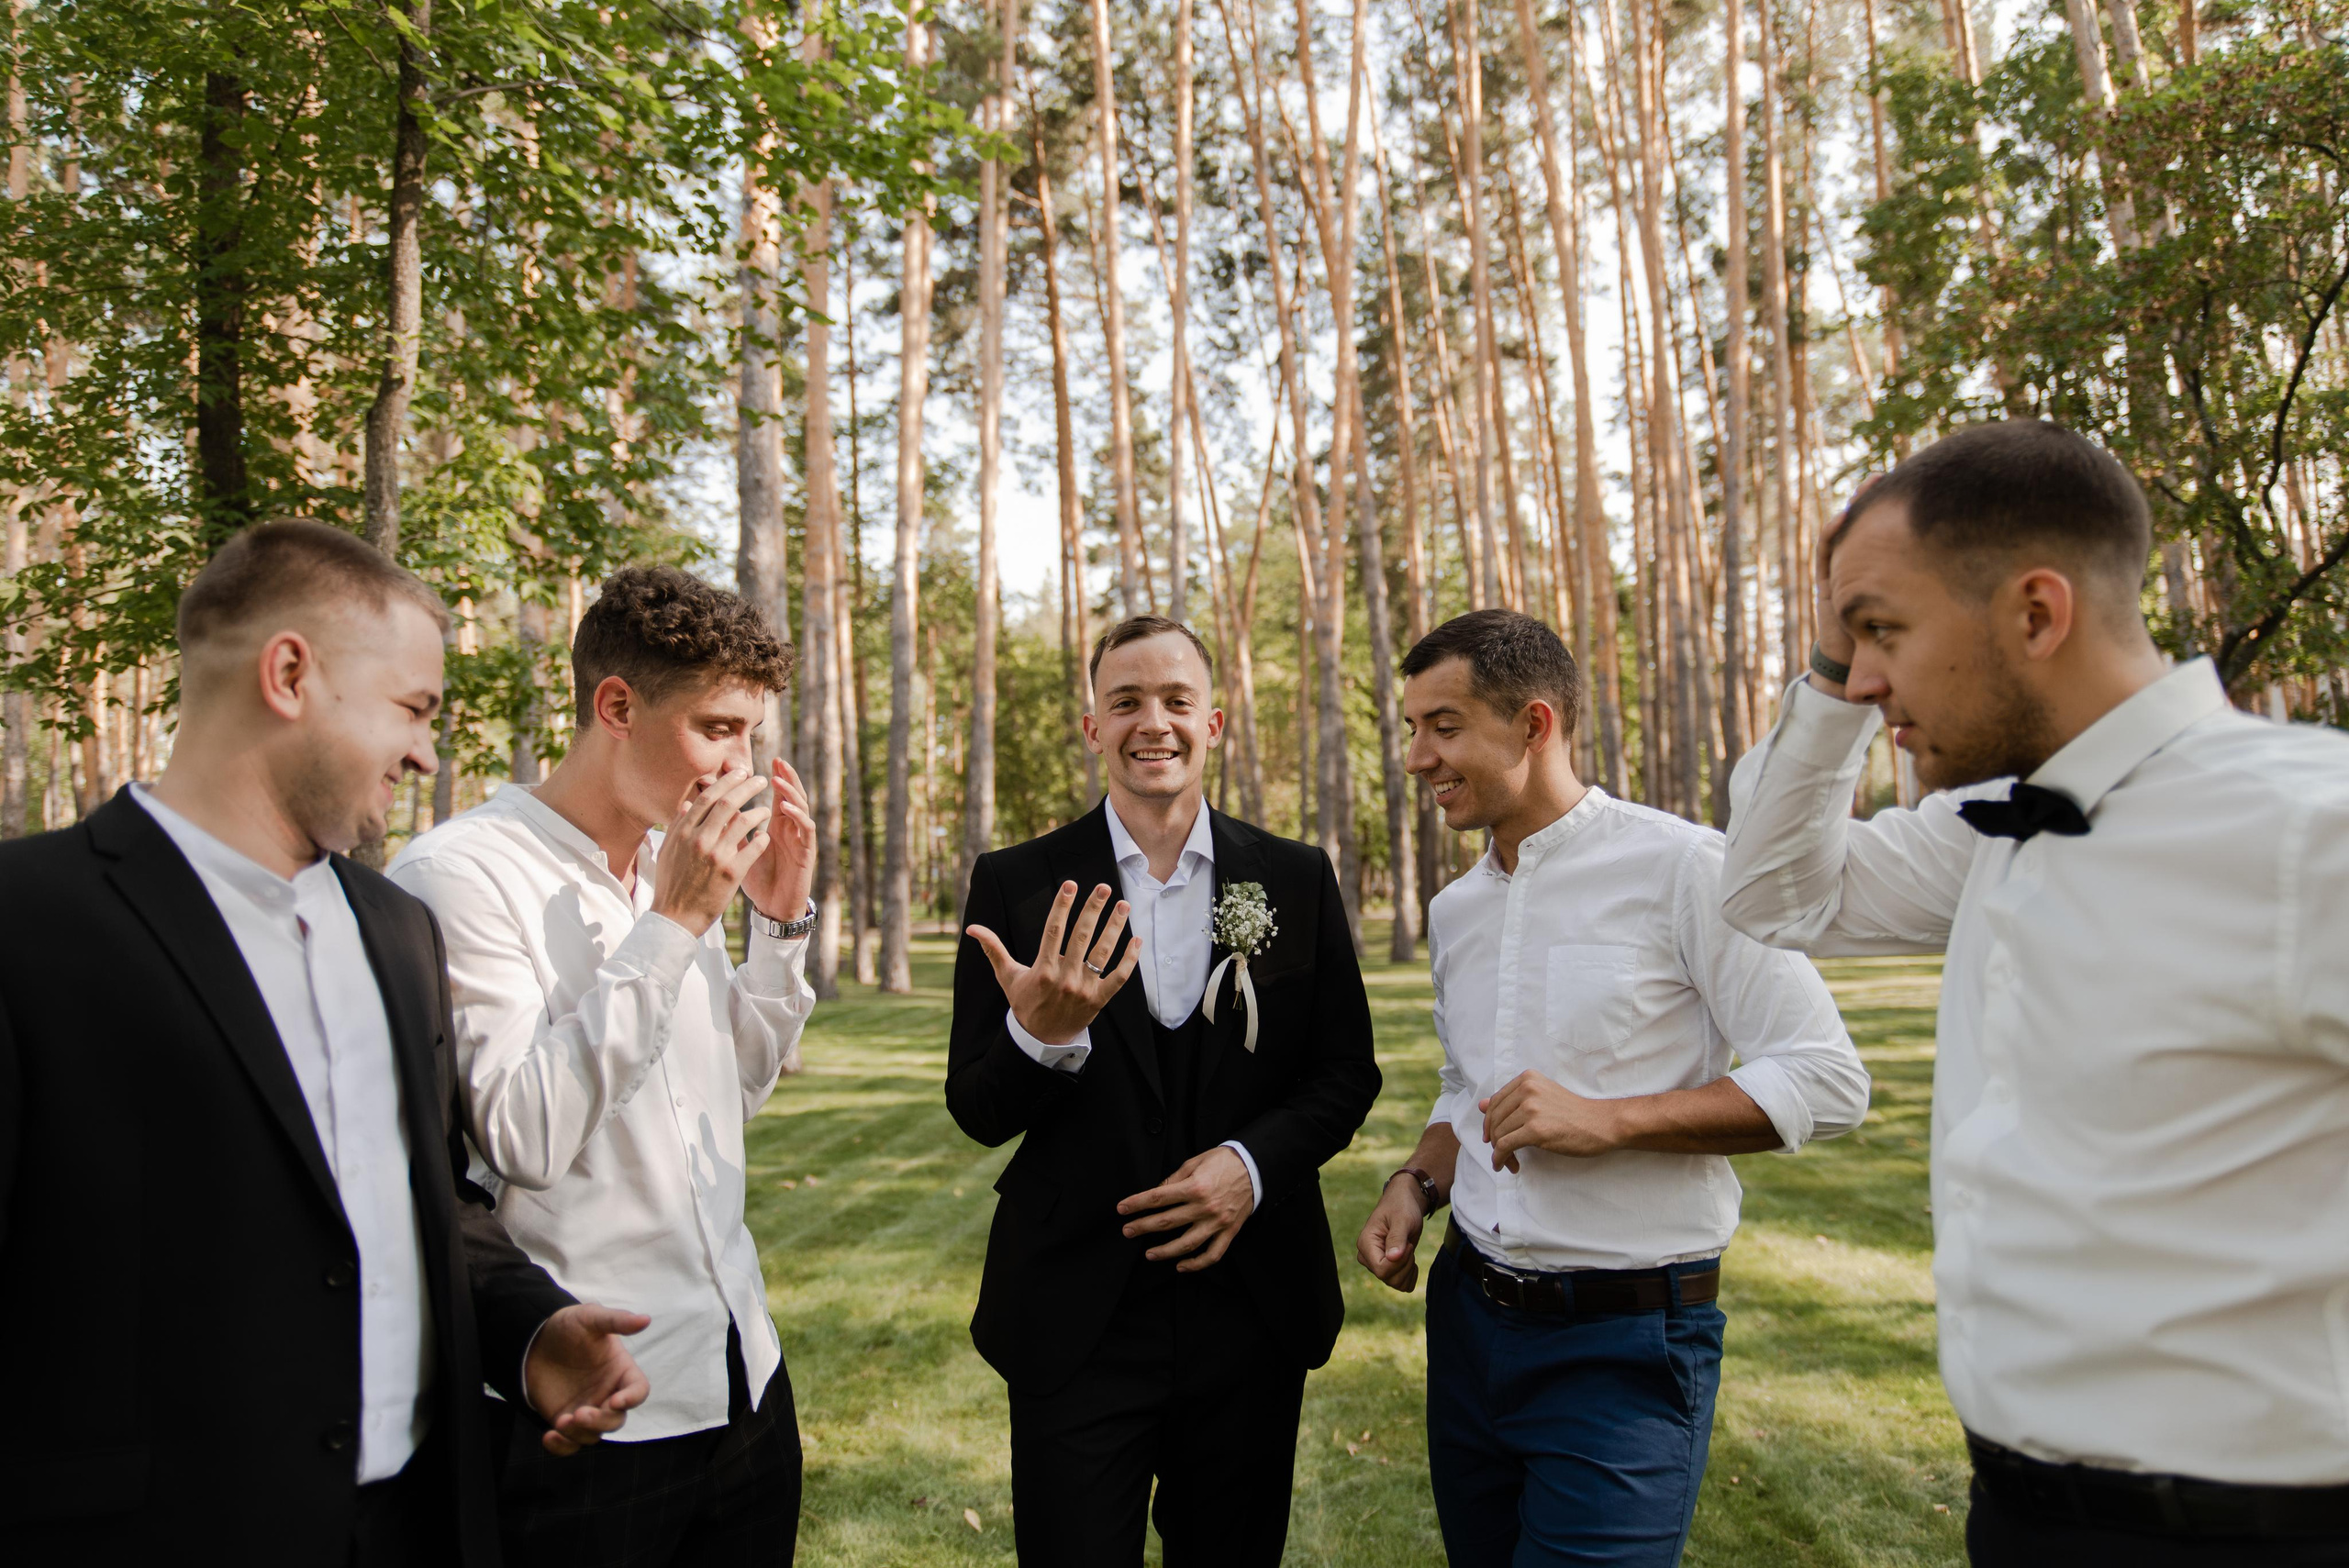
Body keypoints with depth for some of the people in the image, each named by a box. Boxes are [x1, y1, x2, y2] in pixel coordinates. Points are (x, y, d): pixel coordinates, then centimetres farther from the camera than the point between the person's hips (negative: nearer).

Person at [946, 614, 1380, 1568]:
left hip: (1254, 1308, 2)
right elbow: (976, 1112, -4)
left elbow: (1347, 1072, 5)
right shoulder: (1017, 884, -4)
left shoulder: (1297, 880, 1)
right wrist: (1040, 1035, -26)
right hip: (1077, 1318, -2)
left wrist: (1253, 1161, -14)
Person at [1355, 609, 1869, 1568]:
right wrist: (1416, 1185, 2)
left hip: (1623, 1344, -6)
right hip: (1470, 1314, 7)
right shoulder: (1455, 912, 9)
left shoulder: (1682, 867, -13)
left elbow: (1826, 1083, -14)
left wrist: (1607, 1120, -21)